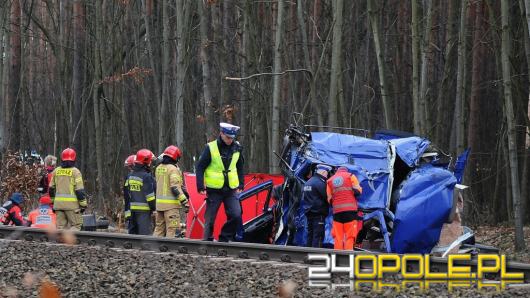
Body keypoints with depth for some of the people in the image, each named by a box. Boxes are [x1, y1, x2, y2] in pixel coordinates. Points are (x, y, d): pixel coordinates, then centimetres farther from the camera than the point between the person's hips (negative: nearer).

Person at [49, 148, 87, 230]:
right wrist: (83, 204, -4)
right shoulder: (75, 172, -7)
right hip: (71, 203, -5)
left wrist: (52, 201, 28)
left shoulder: (56, 171, 10)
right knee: (76, 225, 1)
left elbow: (51, 188, 17)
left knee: (60, 225, 9)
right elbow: (79, 190, -9)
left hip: (58, 203, 5)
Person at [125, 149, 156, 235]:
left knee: (133, 231, 14)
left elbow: (127, 194, 16)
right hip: (143, 209, -8)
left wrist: (127, 210, 20)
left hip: (132, 208, 8)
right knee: (144, 231, -8)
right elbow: (150, 195, -15)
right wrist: (154, 208, -8)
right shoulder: (146, 176, -13)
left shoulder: (130, 176, 12)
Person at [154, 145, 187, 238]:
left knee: (159, 226, 14)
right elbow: (175, 186, -19)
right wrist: (183, 198, -18)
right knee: (171, 228, -6)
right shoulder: (173, 169, -12)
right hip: (171, 203, -8)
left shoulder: (158, 168, 12)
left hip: (159, 202, 8)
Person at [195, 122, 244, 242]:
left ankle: (225, 238, 5)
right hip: (214, 190, -3)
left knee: (236, 216, -9)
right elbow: (199, 167, -5)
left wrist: (240, 186, 13)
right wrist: (201, 187, -11)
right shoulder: (210, 148, -8)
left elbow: (240, 168, 18)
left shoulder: (236, 148, 5)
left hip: (231, 190, 3)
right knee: (210, 218, 2)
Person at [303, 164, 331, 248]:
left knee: (310, 235, 12)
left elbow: (304, 198, 22)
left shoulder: (308, 182, 17)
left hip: (309, 213, 9)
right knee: (318, 235, -9)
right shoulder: (319, 183, -13)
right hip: (318, 213, -9)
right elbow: (327, 197, -14)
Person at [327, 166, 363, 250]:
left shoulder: (330, 180, 17)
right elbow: (357, 191, -2)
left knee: (338, 237, 4)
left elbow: (329, 199, 12)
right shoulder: (350, 176, 8)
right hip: (350, 209, -3)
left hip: (337, 211, 3)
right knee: (350, 236, -3)